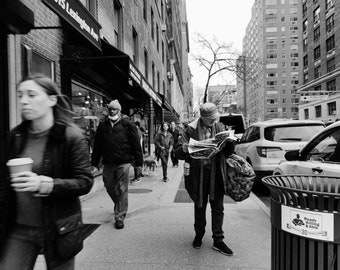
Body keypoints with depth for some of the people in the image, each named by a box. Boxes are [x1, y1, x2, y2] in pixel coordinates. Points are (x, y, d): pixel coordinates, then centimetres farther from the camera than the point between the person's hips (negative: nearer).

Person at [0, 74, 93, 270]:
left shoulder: (72, 136, -12)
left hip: (58, 229, -3)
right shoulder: (16, 136, 3)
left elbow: (85, 182, -14)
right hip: (18, 229, 4)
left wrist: (44, 184, -26)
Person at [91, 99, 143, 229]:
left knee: (121, 190, 0)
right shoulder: (103, 126, 11)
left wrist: (138, 162, -3)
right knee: (109, 187, 13)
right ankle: (119, 206, 40)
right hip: (108, 163, 4)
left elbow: (136, 144, -1)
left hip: (123, 162, -4)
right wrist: (94, 163, 10)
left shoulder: (127, 124, 0)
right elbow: (97, 146, 13)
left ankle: (120, 217, 11)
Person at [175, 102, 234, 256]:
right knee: (200, 206, 13)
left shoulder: (220, 127, 3)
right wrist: (185, 148, -30)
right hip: (198, 173, -2)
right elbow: (178, 152, -7)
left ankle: (218, 240, 20)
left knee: (218, 207, 6)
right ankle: (199, 235, 34)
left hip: (216, 173, 2)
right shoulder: (191, 129, -7)